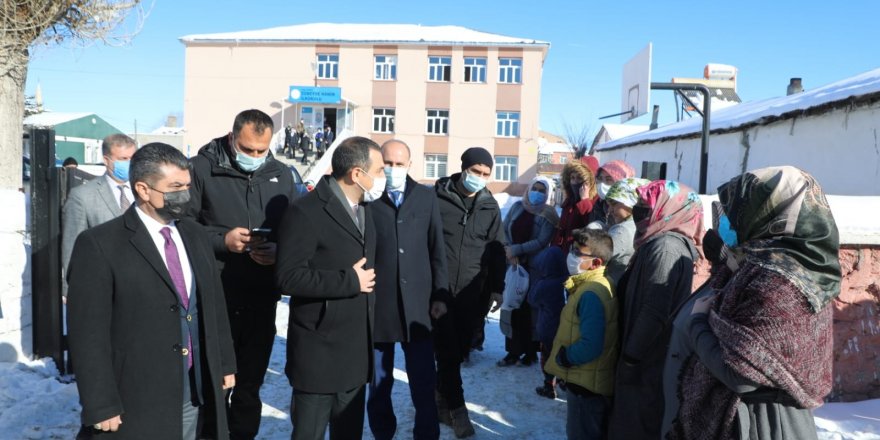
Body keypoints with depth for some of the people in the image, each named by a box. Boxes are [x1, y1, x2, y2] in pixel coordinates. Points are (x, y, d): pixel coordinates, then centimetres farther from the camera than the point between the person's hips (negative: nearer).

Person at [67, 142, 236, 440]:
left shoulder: (195, 234, 7)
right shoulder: (99, 245, -12)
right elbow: (89, 334, -12)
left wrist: (225, 364, 12)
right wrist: (102, 407, -13)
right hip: (137, 403, -5)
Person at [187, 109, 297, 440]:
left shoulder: (281, 175, 7)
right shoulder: (201, 169, -4)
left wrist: (278, 252, -8)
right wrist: (221, 240, -17)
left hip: (261, 300, 3)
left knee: (251, 383, 15)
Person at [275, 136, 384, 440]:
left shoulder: (365, 208, 10)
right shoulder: (306, 211, -17)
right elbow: (288, 277, -23)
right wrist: (349, 281, -20)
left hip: (357, 351, 7)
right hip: (319, 354, -7)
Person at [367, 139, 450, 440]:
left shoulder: (426, 197, 7)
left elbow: (437, 250, 9)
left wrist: (440, 295, 5)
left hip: (418, 305, 2)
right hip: (376, 305, -1)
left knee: (424, 384, 8)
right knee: (379, 382, 13)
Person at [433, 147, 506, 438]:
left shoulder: (490, 208, 10)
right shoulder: (438, 198, -2)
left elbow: (496, 251, 12)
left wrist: (497, 288, 8)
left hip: (471, 293, 3)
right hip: (439, 288, -3)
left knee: (459, 350, 10)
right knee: (447, 351, 0)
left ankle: (441, 400, 29)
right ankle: (456, 408, 14)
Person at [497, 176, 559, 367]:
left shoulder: (548, 214, -2)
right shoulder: (517, 206, 9)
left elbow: (541, 242, -12)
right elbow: (503, 230, 4)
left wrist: (516, 249, -17)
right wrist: (510, 254, -9)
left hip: (533, 268, -3)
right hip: (513, 265, 3)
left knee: (530, 310, 1)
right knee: (513, 308, 3)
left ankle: (530, 352, 15)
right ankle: (513, 351, 12)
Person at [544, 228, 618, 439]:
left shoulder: (591, 294, -26)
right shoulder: (588, 286, 7)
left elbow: (590, 346, -31)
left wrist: (562, 357, -17)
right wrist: (564, 356, 9)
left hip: (586, 384, -10)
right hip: (586, 380, 10)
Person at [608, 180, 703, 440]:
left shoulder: (665, 245, -19)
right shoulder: (670, 242, 12)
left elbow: (654, 312, -24)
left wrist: (630, 358, -17)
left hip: (649, 364, -9)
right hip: (653, 360, 9)